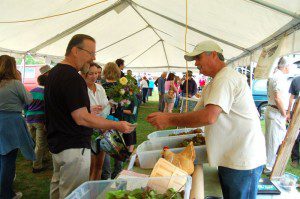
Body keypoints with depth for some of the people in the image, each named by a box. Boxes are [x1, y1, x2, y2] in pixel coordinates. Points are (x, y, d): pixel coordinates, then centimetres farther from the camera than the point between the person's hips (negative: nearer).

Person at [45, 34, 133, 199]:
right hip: (73, 147, -10)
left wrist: (87, 109, 18)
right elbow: (81, 118, -26)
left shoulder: (53, 72, 10)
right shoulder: (73, 78, -23)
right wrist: (118, 126, -21)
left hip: (56, 143, 10)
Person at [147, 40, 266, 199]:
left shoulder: (226, 78, -20)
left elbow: (209, 117, -33)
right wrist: (166, 115, 0)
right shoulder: (212, 85, 14)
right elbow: (198, 113, 13)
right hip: (229, 157, 10)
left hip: (243, 161, -10)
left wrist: (169, 120, -23)